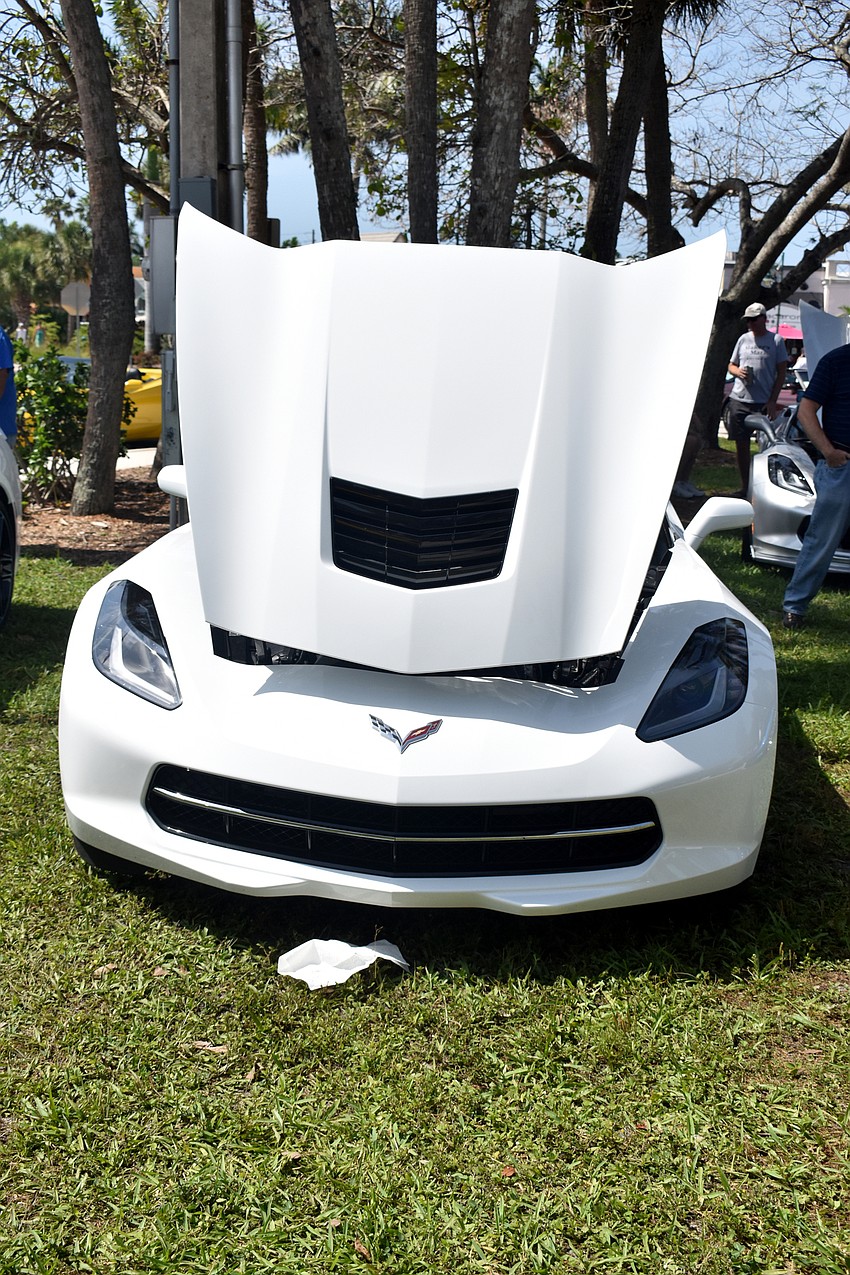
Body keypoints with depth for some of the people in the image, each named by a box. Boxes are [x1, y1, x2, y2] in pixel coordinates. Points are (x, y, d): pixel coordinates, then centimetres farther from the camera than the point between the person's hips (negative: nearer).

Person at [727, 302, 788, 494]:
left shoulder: (776, 340, 1)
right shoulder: (743, 339, 13)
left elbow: (782, 372, 0)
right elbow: (731, 365, 21)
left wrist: (772, 401, -9)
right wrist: (738, 371, -5)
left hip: (764, 403, -4)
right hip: (739, 400, 4)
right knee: (741, 444, 7)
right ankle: (744, 486, 18)